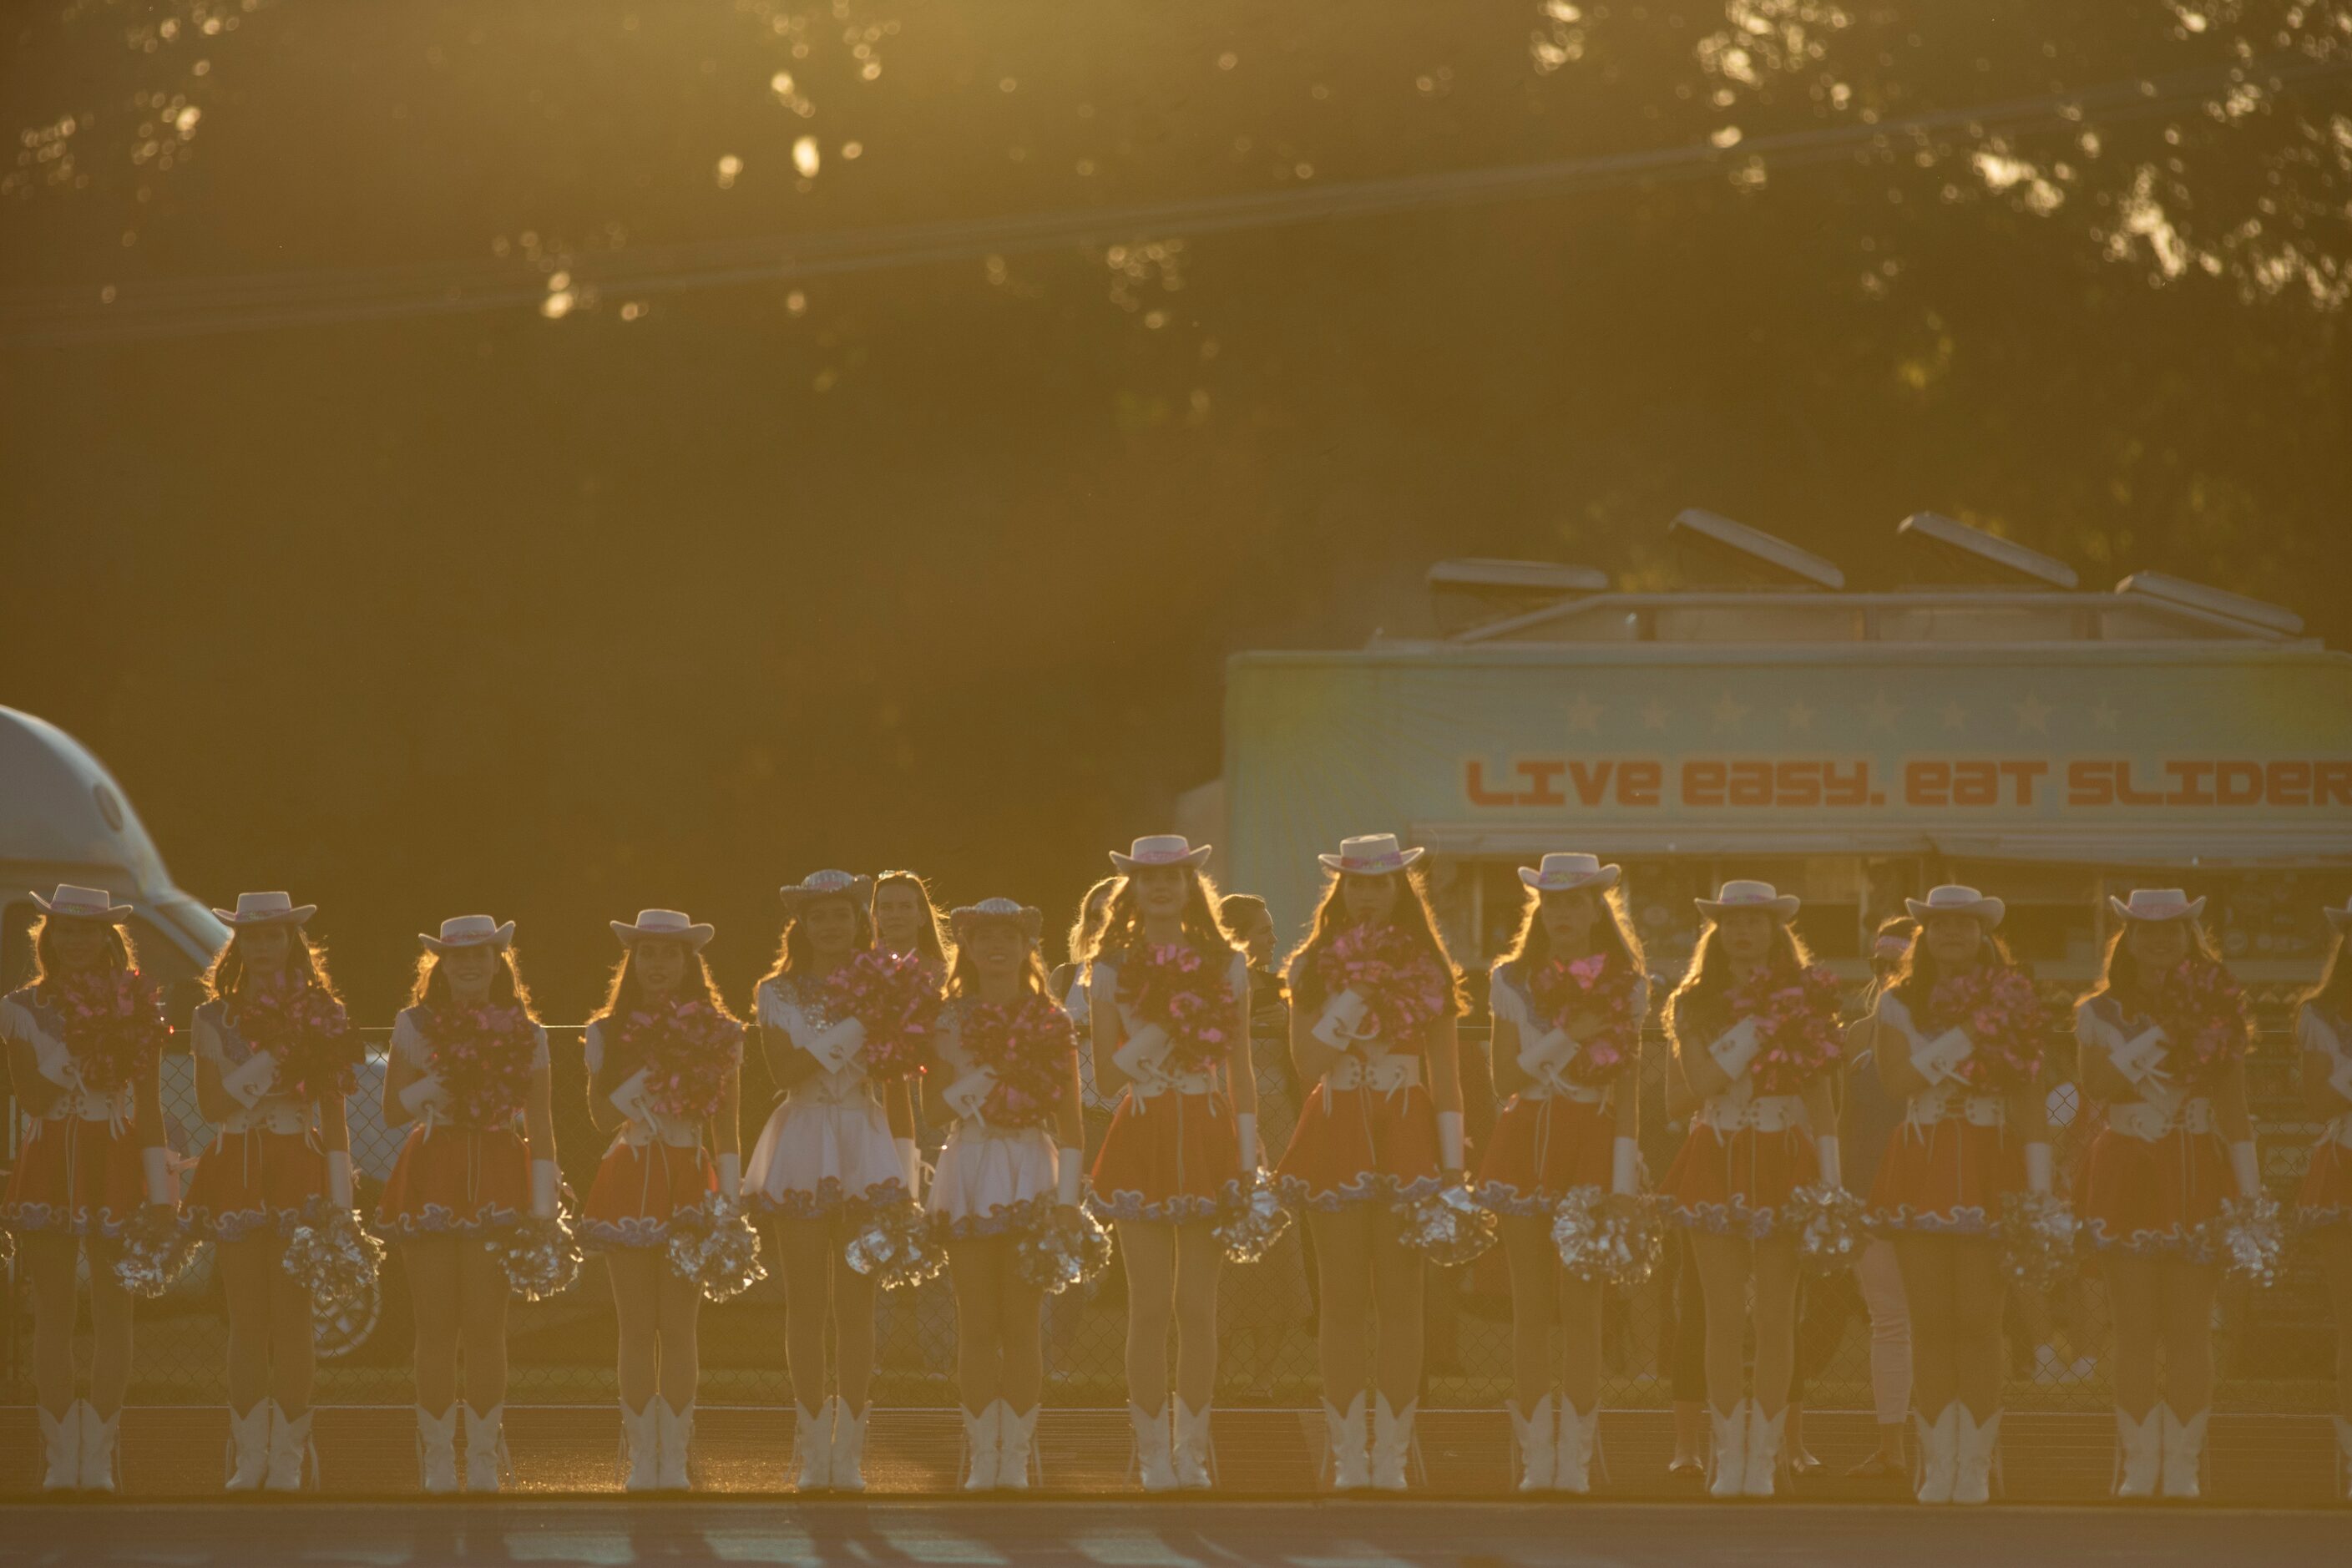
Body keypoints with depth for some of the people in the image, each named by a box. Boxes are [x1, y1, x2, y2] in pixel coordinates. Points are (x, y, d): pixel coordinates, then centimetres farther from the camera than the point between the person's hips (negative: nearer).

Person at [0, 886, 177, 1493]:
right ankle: (60, 1454, 6)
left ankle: (98, 1455, 4)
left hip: (114, 1165, -1)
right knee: (52, 1311, 1)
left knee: (112, 1308, -2)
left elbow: (148, 1101, 3)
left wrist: (159, 1186, -3)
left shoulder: (136, 1007, 3)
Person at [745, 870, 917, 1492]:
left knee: (856, 1302, -3)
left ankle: (849, 1451, 1)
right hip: (803, 1144, 0)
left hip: (865, 1141, 0)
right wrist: (854, 1030, -17)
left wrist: (905, 1166, 4)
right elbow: (784, 1069, -9)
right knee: (806, 1303, 0)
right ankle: (814, 1448, 5)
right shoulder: (778, 993, 5)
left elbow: (895, 1086, 9)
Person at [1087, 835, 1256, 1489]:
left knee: (1198, 1306, 1)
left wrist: (1248, 1160, 3)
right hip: (1142, 1137, -1)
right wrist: (1150, 1037, -14)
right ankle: (1153, 1453, 2)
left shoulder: (1224, 966, 8)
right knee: (1150, 1304, -4)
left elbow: (1240, 1070, 10)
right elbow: (1106, 1078, 4)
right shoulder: (1112, 970, 5)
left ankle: (1192, 1451, 8)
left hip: (1207, 1139, 1)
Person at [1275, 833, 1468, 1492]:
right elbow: (1307, 1063, -5)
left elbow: (1446, 1074, 5)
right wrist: (1353, 995, -14)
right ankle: (1348, 1455, 4)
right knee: (1342, 1300, 0)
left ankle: (1392, 1455, 1)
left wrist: (1453, 1164, -1)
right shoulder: (1313, 968, 5)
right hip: (1335, 1135, 0)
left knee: (1400, 1299, -2)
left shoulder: (1427, 969, 5)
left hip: (1405, 1135, 0)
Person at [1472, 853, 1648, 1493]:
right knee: (1531, 1307, 0)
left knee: (1580, 1305, -5)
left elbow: (1626, 1089, 3)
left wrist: (1623, 1180, -6)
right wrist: (1569, 1038, -11)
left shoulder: (1625, 988, 6)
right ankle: (1536, 1457, 3)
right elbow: (1506, 1077, 3)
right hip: (1528, 1144, 1)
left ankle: (1575, 1458, -2)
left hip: (1591, 1146, -1)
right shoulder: (1513, 980, 9)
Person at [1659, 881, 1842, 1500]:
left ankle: (1763, 1456, 4)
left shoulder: (1805, 1002, 7)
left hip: (1783, 1163, 0)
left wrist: (1831, 1183, -1)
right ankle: (1728, 1455, 4)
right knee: (1725, 1314, -2)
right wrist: (1759, 1021, -12)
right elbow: (1702, 1079, -9)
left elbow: (1819, 1098, 6)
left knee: (1776, 1314, -1)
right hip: (1717, 1162, 0)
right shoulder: (1696, 1004, 7)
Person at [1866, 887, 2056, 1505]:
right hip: (1921, 1169, 1)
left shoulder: (2012, 1003, 7)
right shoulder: (1898, 1003, 9)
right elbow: (1898, 1077, -8)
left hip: (1988, 1170, -1)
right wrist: (1967, 1037, -14)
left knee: (1978, 1321, -5)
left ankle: (1975, 1468, -1)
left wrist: (2039, 1192, -4)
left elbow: (2031, 1101, 3)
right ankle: (1936, 1465, 4)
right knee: (1930, 1321, -1)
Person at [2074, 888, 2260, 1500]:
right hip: (2126, 1171, 0)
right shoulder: (2101, 1012, 7)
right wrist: (2156, 1037, -20)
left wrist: (2251, 1192, -2)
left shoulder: (2217, 1011, 6)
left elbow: (2234, 1111, 5)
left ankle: (2183, 1468, 5)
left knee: (2189, 1329, -2)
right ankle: (2138, 1468, 5)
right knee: (2135, 1329, -1)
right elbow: (2095, 1082, -12)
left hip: (2196, 1173, 0)